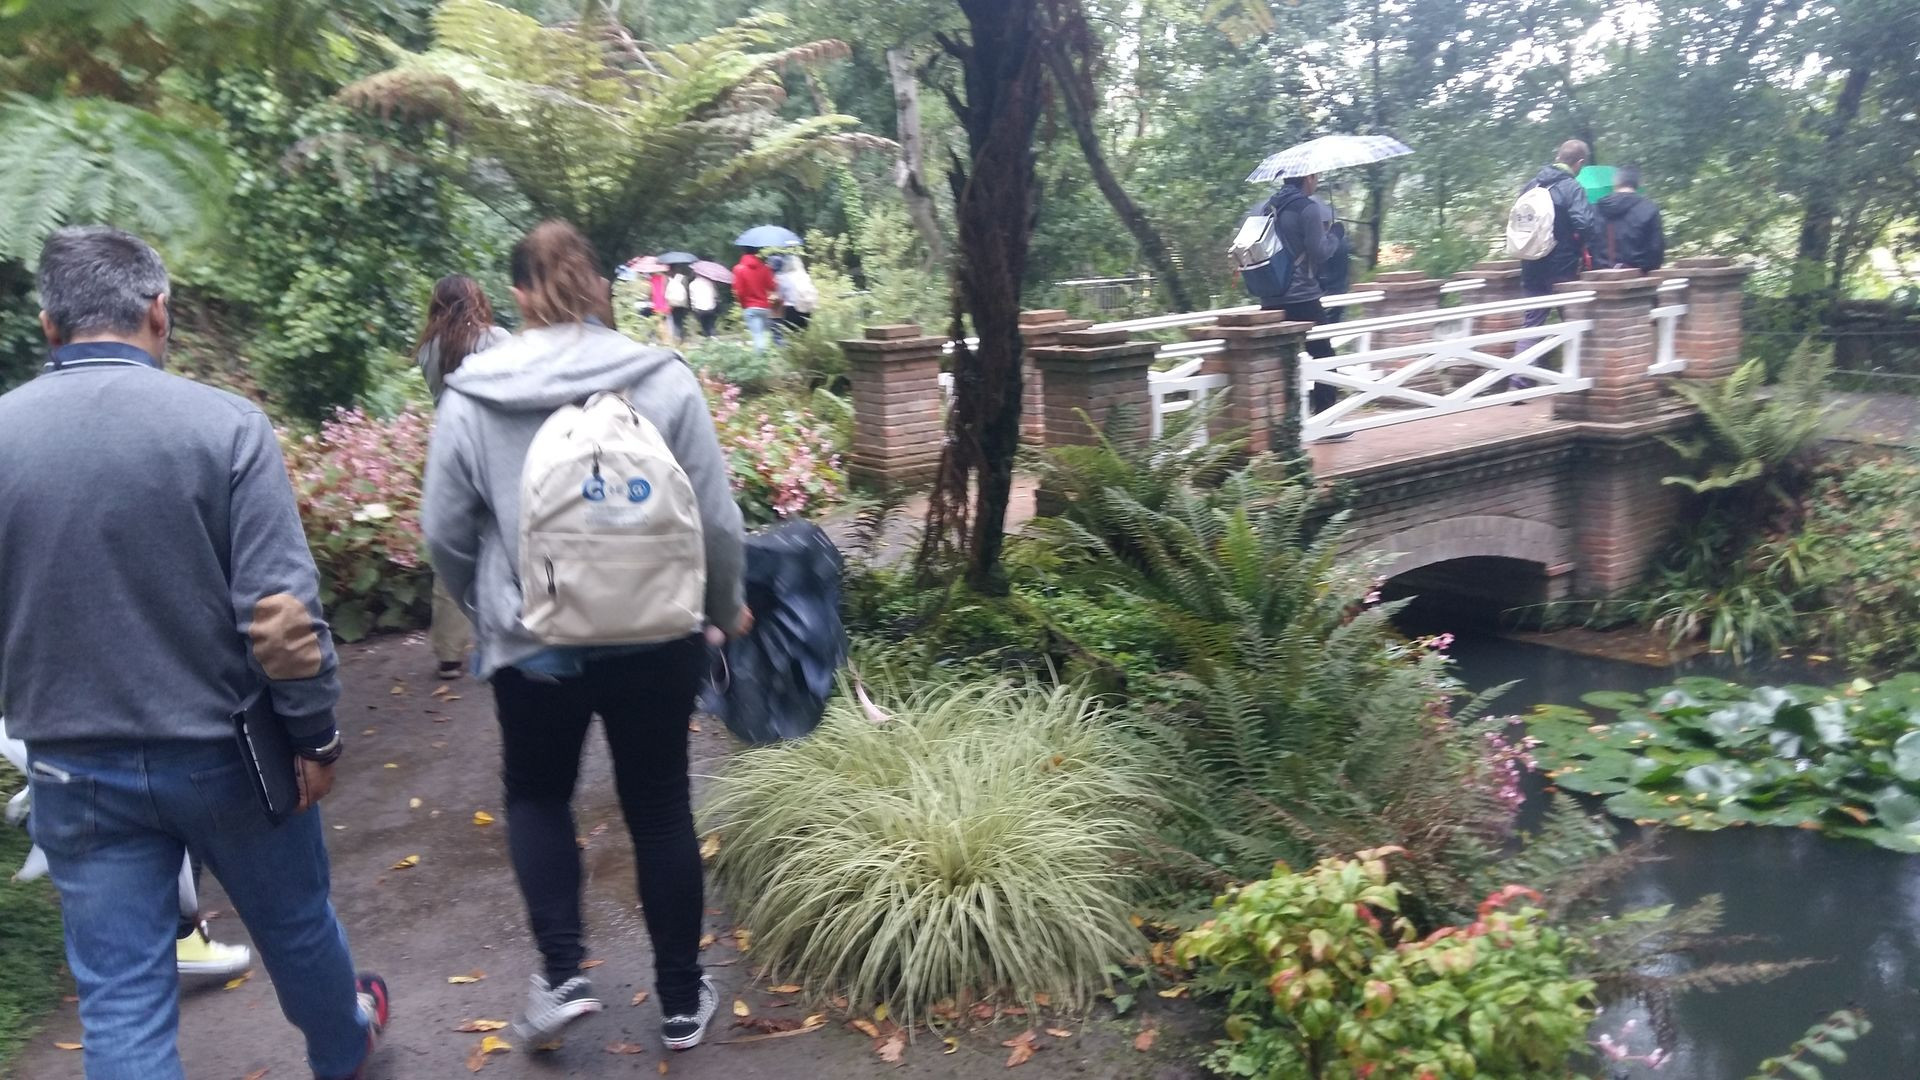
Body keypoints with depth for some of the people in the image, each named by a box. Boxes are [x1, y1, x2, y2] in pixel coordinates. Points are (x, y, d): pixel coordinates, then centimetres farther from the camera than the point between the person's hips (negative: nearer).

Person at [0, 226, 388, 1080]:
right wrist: (314, 733, -5)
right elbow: (282, 601, -16)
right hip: (224, 750, -1)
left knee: (120, 1004, 10)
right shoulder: (223, 424, -16)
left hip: (75, 768, 2)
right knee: (293, 923, 23)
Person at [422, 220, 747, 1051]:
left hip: (532, 644, 0)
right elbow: (715, 521, -6)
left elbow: (445, 533, 1)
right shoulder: (665, 381, -10)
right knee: (659, 809, 16)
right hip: (655, 638, 0)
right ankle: (681, 1001, 27)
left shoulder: (472, 396, -7)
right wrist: (728, 609, 12)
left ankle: (563, 975, 13)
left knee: (537, 796, 24)